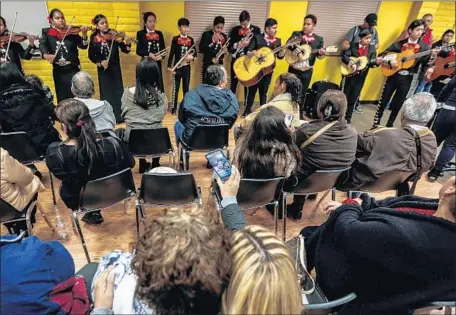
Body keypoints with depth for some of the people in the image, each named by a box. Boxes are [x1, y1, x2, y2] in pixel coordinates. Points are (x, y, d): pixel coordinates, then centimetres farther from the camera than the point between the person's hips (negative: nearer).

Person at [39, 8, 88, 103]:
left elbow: (83, 46, -8)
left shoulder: (72, 32, 1)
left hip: (73, 70, -2)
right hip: (58, 71, 2)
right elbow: (42, 45, -9)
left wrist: (84, 34, -26)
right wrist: (46, 54, -30)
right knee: (61, 98, 10)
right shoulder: (47, 33, 4)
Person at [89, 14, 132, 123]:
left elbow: (125, 50, -8)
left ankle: (119, 116, 11)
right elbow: (91, 55, 1)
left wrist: (128, 44, -28)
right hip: (103, 69, 0)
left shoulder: (114, 34, -3)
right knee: (106, 92, 6)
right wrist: (100, 62, -15)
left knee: (118, 91, 2)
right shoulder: (94, 38, -2)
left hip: (115, 67, 0)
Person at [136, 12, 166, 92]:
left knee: (159, 87, 2)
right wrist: (149, 54, -23)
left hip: (157, 64, 3)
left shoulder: (159, 34, 12)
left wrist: (162, 56, -13)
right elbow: (138, 51, -7)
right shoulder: (140, 34, 1)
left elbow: (163, 49, 8)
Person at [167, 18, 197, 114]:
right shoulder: (175, 39, -3)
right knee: (175, 88, 2)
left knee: (186, 88, 10)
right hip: (177, 67, -3)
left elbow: (195, 53, 10)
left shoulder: (191, 39, 6)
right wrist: (169, 66, -12)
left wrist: (192, 57, -13)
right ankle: (174, 107, 10)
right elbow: (171, 53, -5)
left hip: (187, 67, 3)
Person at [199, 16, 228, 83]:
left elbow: (226, 49, 15)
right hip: (208, 65, -3)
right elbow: (201, 49, -12)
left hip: (219, 65, 3)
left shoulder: (224, 36, 9)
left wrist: (225, 51, -9)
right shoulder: (206, 34, -2)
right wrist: (212, 41, -18)